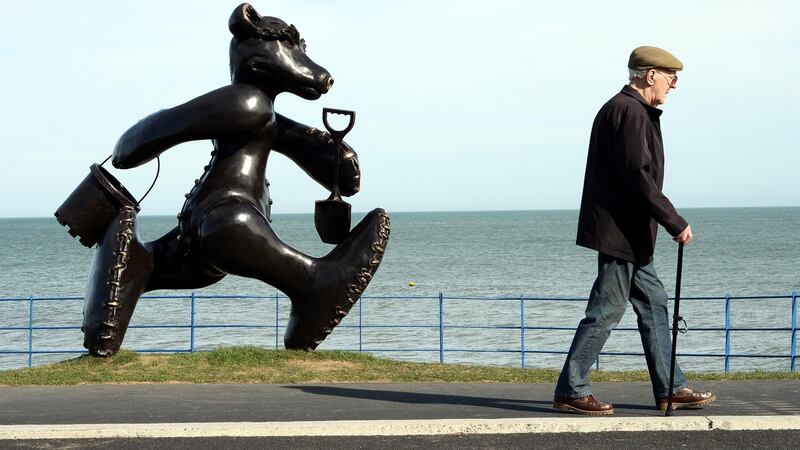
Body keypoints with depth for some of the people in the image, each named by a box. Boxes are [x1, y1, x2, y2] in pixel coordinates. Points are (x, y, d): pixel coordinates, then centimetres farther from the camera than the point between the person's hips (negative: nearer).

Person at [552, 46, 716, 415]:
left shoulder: (622, 108, 18)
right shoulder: (631, 112, -15)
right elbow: (638, 175, -23)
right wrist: (675, 223, -19)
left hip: (629, 234, 11)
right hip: (620, 231, -11)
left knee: (653, 304, 12)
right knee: (607, 310, -6)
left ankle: (670, 388, 17)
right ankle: (570, 391, 1)